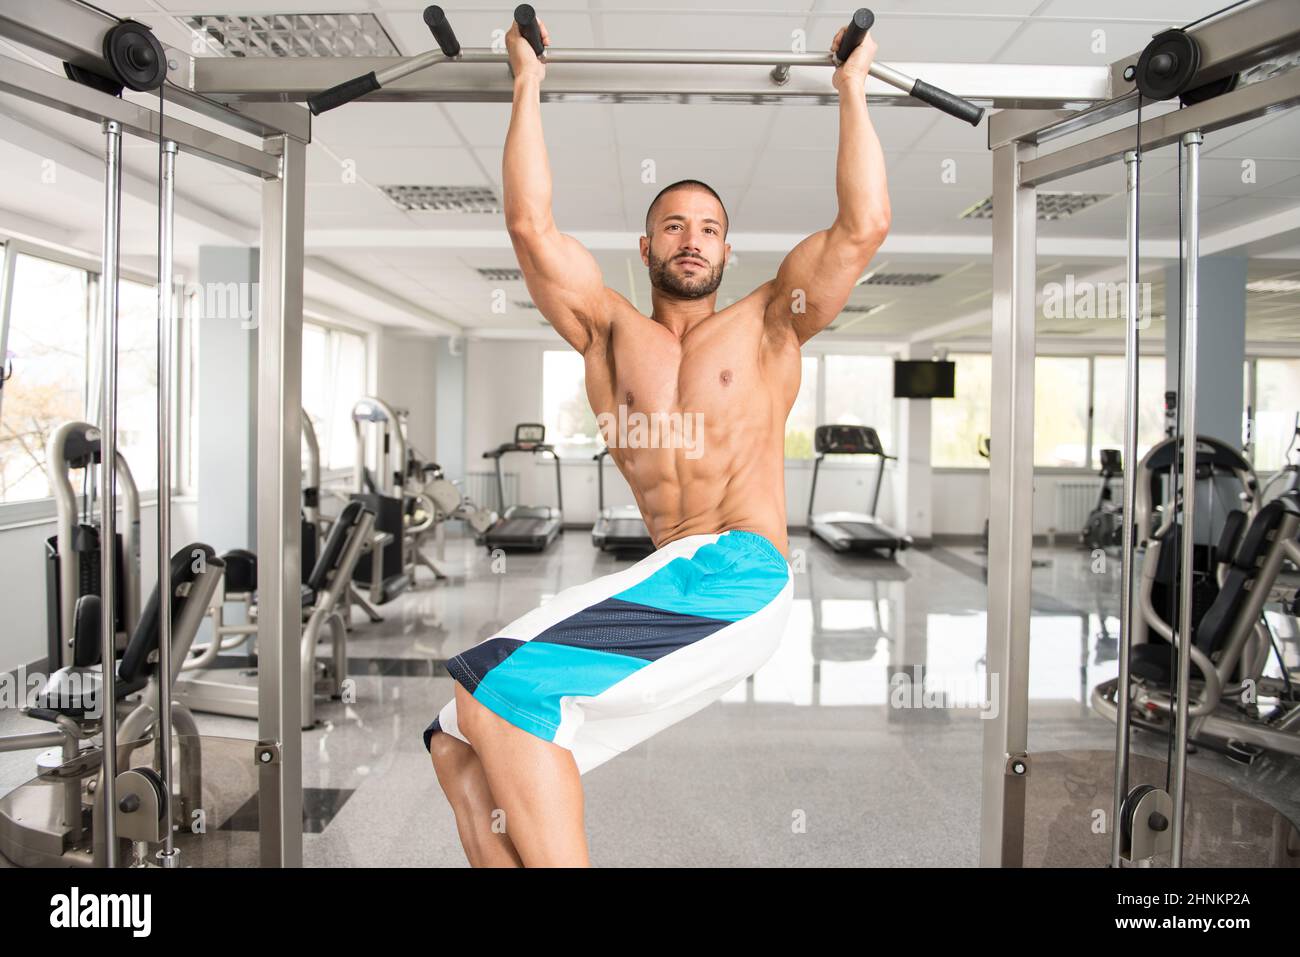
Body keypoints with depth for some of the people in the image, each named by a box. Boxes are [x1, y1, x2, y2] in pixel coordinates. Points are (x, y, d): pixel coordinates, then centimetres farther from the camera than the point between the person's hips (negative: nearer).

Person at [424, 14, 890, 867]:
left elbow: (865, 226, 5)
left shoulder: (765, 325, 15)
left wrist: (852, 90, 14)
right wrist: (528, 86, 19)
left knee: (502, 689, -23)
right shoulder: (611, 331, 20)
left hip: (739, 576, -4)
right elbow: (531, 226, 13)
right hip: (666, 583, 5)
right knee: (461, 747, -6)